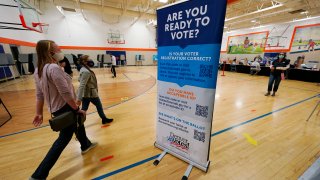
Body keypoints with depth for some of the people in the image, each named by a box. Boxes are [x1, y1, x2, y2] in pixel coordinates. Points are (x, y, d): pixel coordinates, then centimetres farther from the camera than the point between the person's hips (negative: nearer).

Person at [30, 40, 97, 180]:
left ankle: (85, 145, 50)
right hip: (65, 108, -10)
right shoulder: (54, 68, -23)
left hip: (56, 108, 10)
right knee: (64, 139, 4)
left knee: (78, 123, 28)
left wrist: (39, 113, 15)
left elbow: (39, 94, 10)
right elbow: (66, 93, -26)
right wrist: (77, 109, -16)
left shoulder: (38, 70, 6)